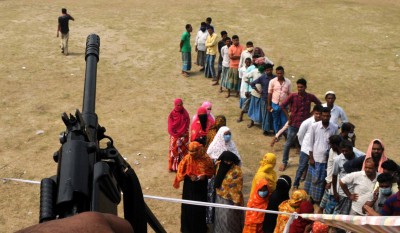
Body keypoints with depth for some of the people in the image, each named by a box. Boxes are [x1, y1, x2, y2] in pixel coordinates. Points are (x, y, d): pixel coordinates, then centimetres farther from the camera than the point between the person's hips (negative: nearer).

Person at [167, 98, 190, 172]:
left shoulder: (185, 113, -2)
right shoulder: (172, 114, -10)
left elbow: (187, 125, 2)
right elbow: (170, 127, -8)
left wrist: (183, 136, -6)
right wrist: (176, 136, -13)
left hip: (184, 136, 2)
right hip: (175, 137, -2)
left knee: (183, 151, 8)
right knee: (174, 151, 5)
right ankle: (173, 167, 17)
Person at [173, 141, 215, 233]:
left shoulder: (206, 159, -13)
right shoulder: (187, 158, -12)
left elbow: (211, 171, 0)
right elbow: (181, 172, -5)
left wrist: (204, 176, -18)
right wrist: (190, 176, -20)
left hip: (201, 188, -1)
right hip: (189, 187, 1)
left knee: (200, 207, 10)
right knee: (188, 207, 8)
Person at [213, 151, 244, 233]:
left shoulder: (236, 170, -22)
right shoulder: (220, 166, -3)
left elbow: (238, 187, -20)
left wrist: (236, 201, -19)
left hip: (230, 199, -6)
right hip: (220, 198, 6)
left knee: (229, 219, 5)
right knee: (220, 218, 21)